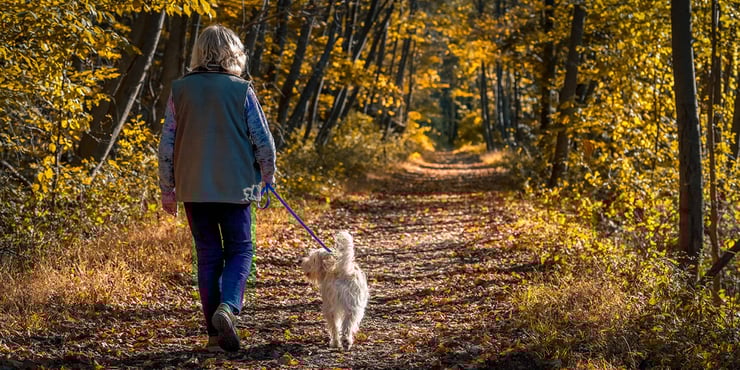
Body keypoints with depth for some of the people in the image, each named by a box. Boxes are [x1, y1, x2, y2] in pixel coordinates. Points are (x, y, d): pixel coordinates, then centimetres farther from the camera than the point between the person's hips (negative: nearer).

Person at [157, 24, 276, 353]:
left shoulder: (180, 89, 2)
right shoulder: (241, 90, -5)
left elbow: (167, 144, 4)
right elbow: (263, 140, -2)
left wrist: (167, 190, 11)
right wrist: (267, 177, 14)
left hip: (193, 189, 2)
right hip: (235, 187, -2)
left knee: (208, 256, 9)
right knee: (239, 250, 10)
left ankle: (215, 333, 10)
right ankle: (228, 307, -15)